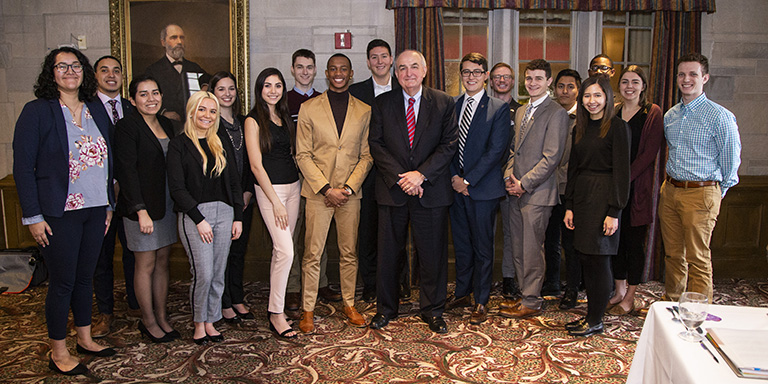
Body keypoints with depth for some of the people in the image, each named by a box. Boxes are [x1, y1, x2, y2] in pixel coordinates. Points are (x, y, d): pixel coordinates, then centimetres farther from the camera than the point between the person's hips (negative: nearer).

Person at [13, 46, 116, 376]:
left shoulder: (96, 109, 9)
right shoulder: (37, 111, -7)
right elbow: (23, 167, -9)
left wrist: (109, 205, 11)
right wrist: (33, 216, -12)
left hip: (95, 210, 5)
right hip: (59, 213, -5)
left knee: (85, 276, 16)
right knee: (62, 282, 4)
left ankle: (85, 338, 31)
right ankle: (58, 353, 20)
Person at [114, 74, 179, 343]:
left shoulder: (167, 125, 11)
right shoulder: (127, 127, -10)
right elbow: (126, 171, -15)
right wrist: (141, 210, -19)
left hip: (167, 204, 7)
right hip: (142, 205, -6)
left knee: (163, 262, 12)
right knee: (146, 265, 3)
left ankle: (162, 316, 23)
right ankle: (149, 321, 17)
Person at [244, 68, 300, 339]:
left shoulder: (285, 118, 13)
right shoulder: (254, 121, -7)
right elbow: (256, 165, -11)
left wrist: (297, 188, 9)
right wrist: (275, 202, -14)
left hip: (293, 186, 6)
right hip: (270, 189, -6)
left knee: (281, 250, 10)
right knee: (285, 251, -12)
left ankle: (275, 305, 21)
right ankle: (276, 313, -1)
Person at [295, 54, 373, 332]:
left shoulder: (364, 111, 7)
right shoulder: (309, 108, 3)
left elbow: (366, 156, 5)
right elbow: (303, 155, -1)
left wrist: (348, 188, -8)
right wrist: (326, 188, -10)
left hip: (351, 192, 2)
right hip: (317, 192, -1)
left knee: (349, 253, 10)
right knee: (312, 254, 2)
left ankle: (349, 305, 25)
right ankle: (308, 310, 14)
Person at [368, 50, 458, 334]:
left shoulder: (444, 103, 3)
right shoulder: (383, 103, 6)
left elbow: (449, 144, -3)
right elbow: (376, 144, 0)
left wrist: (421, 174, -14)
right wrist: (400, 177, -11)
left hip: (431, 191, -1)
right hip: (392, 190, 1)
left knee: (433, 254, 7)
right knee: (388, 253, 8)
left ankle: (432, 310, 24)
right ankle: (385, 308, 26)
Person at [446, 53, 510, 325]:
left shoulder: (499, 109, -4)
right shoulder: (451, 105, 10)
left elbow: (495, 151, -11)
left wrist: (468, 180, -14)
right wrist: (455, 177, -6)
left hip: (483, 188, -4)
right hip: (456, 187, 4)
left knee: (482, 247, 5)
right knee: (461, 244, 14)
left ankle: (481, 302, 18)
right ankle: (462, 293, 30)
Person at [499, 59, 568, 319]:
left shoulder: (556, 113, -8)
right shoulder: (521, 112, 18)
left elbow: (552, 158, -14)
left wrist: (524, 184, -14)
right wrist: (509, 177, 3)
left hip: (537, 193, -7)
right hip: (516, 192, 7)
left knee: (532, 250, 0)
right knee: (518, 250, 12)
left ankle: (532, 303, 12)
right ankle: (525, 295, 25)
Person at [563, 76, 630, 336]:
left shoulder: (617, 127, -7)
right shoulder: (580, 129, 13)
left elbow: (621, 172, -12)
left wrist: (614, 212, -16)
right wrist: (569, 205, 9)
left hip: (603, 198, -7)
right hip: (581, 197, 7)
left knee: (598, 259, -1)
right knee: (585, 258, 10)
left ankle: (596, 321, 11)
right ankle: (590, 314, 22)